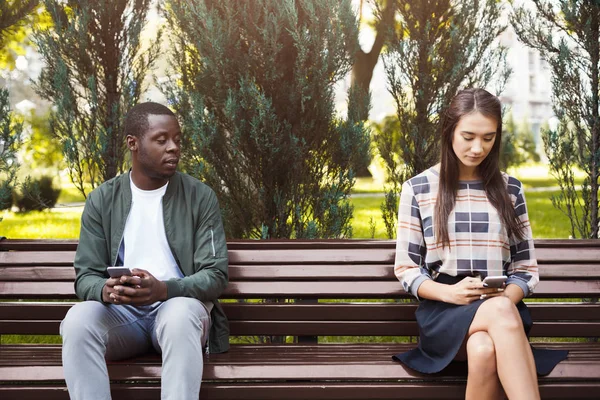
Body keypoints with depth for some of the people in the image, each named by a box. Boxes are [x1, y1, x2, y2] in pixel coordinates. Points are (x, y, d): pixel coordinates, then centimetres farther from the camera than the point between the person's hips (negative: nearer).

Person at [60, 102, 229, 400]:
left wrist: (163, 289, -24)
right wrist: (105, 290, -23)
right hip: (121, 310, 1)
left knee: (181, 315, -38)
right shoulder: (101, 200, 6)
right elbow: (86, 276, 4)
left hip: (177, 304, -1)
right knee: (77, 319, -32)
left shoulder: (201, 197, 1)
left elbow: (215, 275, -4)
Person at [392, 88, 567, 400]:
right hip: (442, 311, -1)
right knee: (501, 314, -38)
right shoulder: (417, 189, 4)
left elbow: (526, 268, 12)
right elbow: (406, 269, 5)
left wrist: (506, 298, -11)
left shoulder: (509, 189, 11)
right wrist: (449, 293, -15)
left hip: (502, 308, 2)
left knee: (485, 350, -39)